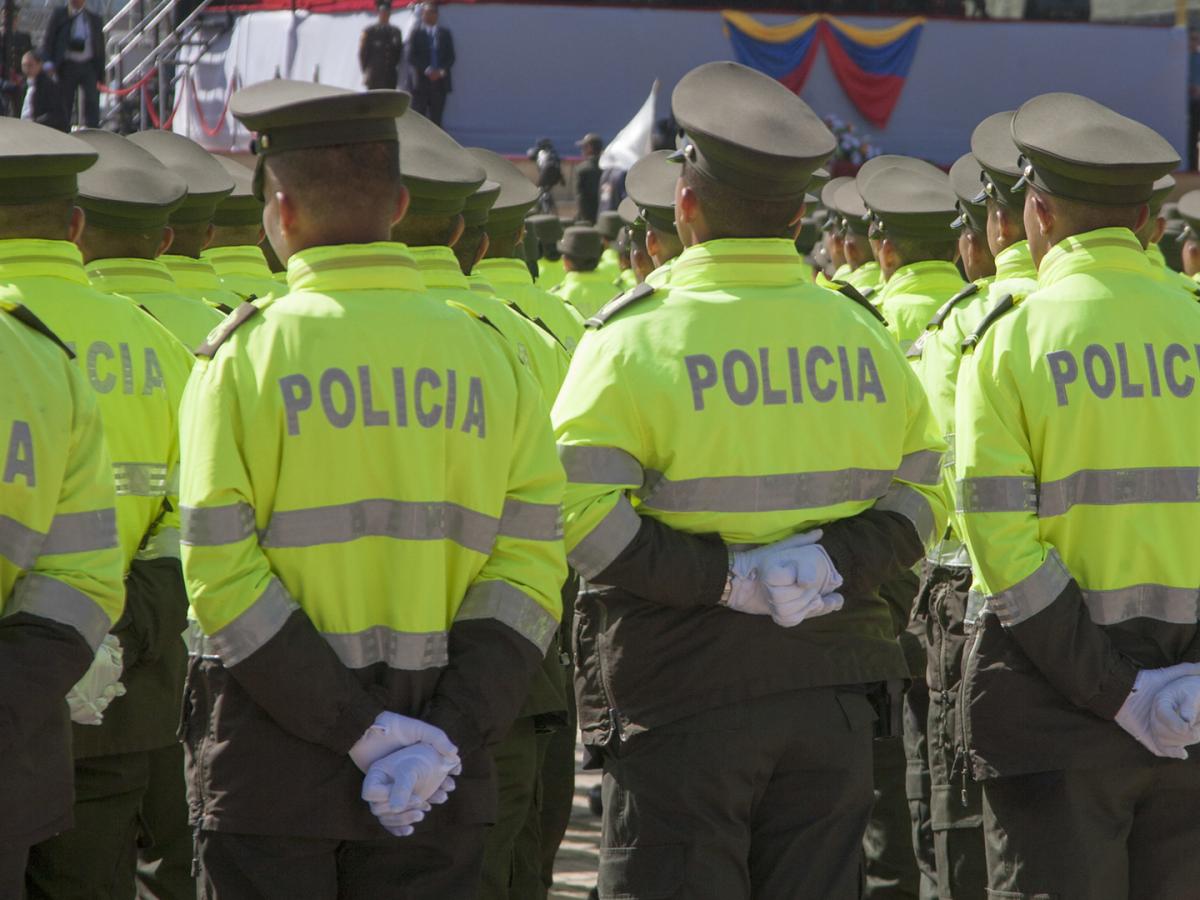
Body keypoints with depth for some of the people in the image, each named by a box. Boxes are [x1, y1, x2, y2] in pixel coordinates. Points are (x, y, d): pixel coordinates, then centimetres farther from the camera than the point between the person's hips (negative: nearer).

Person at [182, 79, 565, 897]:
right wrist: (449, 736, -8)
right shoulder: (491, 355, 3)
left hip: (270, 765, -3)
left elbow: (222, 574, -13)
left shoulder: (246, 354, -6)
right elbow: (528, 579, -4)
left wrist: (364, 732, -13)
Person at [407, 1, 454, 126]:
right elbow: (411, 57, -4)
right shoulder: (416, 33, 3)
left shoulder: (444, 33, 13)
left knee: (435, 119, 1)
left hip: (440, 81, 3)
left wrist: (442, 71, -8)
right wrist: (427, 71, -15)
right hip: (421, 81, -3)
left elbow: (450, 56, 10)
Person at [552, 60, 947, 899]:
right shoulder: (862, 333, 5)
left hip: (684, 692, -4)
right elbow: (919, 496, 5)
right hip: (829, 688, 4)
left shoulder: (635, 339, -10)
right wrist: (837, 560, -9)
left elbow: (578, 512, -19)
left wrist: (723, 575, -16)